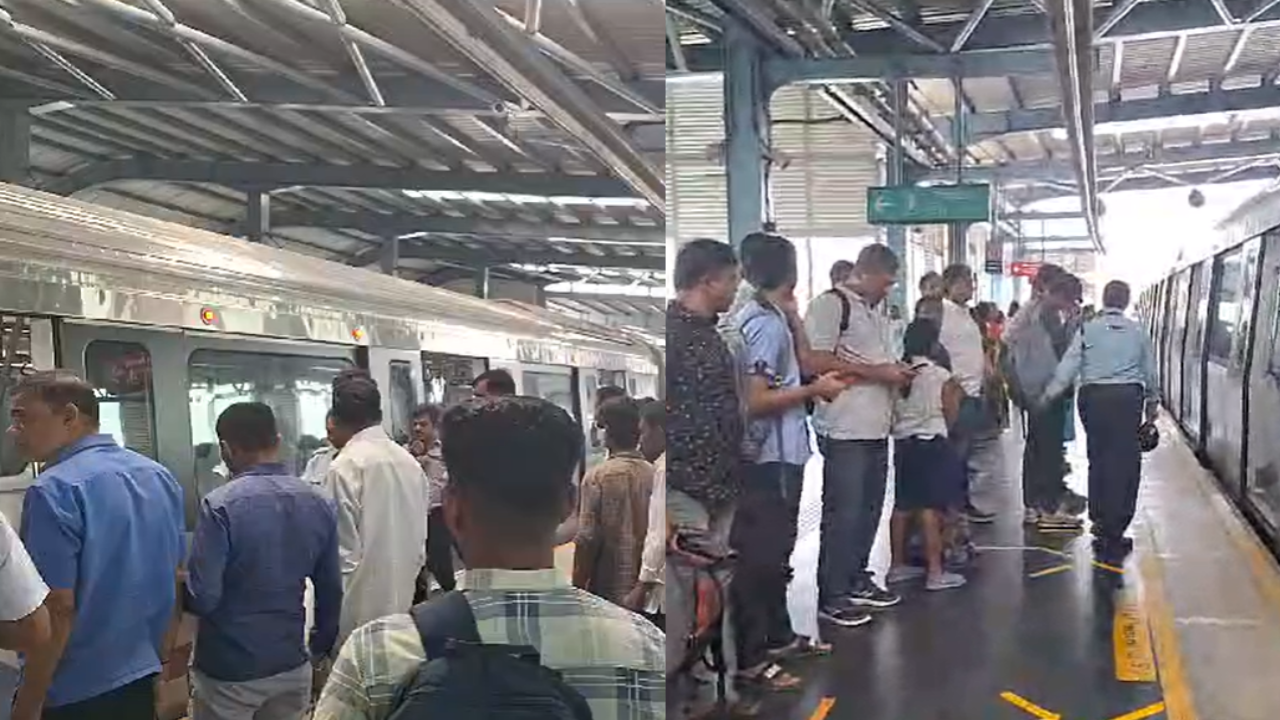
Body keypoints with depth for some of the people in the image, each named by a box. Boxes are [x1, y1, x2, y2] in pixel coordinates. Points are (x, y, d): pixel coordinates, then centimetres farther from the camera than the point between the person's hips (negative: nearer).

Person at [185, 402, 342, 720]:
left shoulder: (220, 505, -18)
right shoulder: (320, 503, -2)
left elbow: (202, 598, -19)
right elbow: (331, 590, 4)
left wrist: (182, 584, 3)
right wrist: (322, 646, 20)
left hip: (228, 669, -4)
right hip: (292, 664, 4)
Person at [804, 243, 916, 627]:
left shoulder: (874, 310, 19)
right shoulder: (830, 303, -10)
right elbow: (817, 362, -19)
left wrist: (896, 371, 8)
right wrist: (878, 372, -16)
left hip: (876, 428, 9)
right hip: (845, 430, -9)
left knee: (869, 509, 15)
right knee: (843, 514, -3)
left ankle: (856, 580, 28)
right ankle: (832, 596, 6)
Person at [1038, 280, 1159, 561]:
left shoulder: (1088, 329, 2)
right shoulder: (1138, 332, 5)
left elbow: (1068, 367, -1)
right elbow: (1150, 372, 12)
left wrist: (1047, 396, 7)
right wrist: (1152, 403, 24)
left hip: (1093, 396, 1)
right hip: (1128, 396, -1)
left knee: (1098, 458, 14)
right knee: (1125, 462, 1)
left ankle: (1100, 520, 23)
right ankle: (1113, 531, -1)